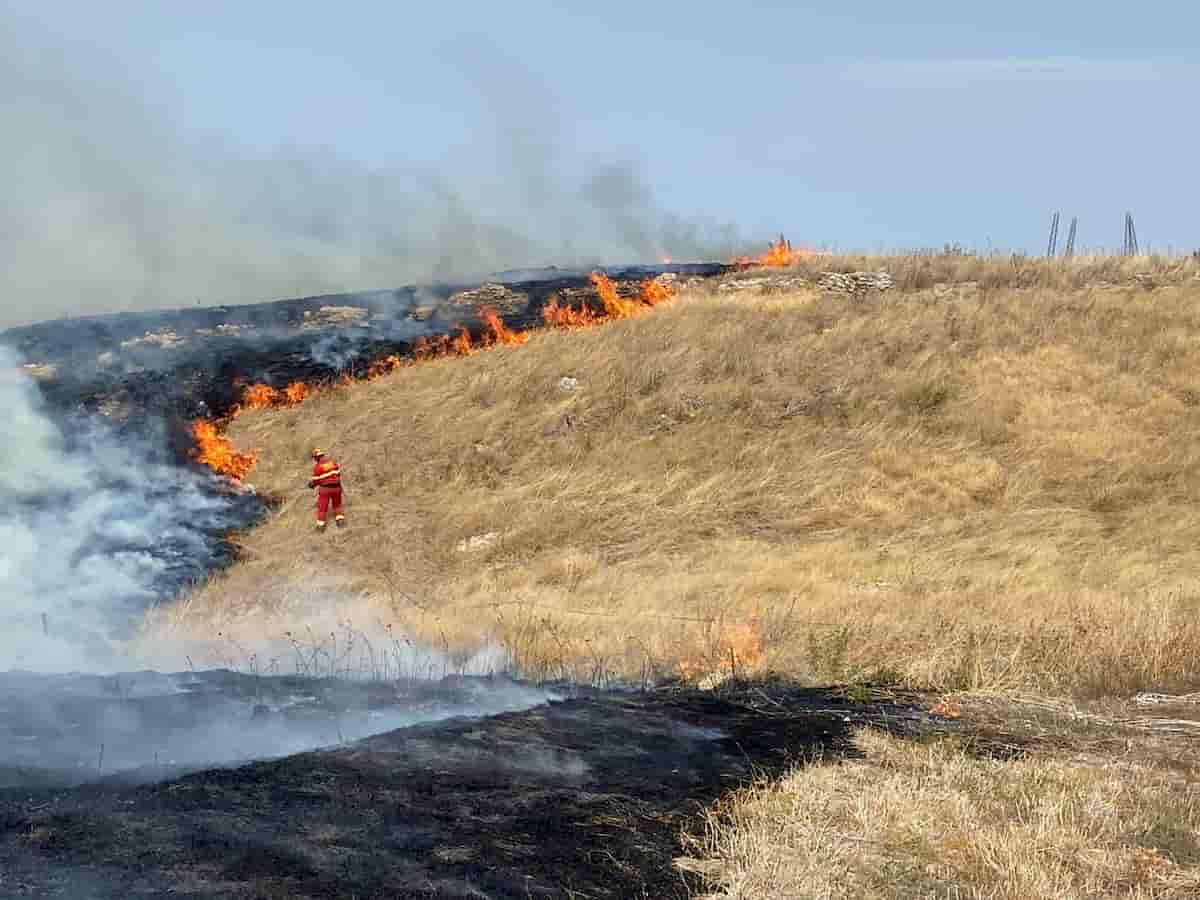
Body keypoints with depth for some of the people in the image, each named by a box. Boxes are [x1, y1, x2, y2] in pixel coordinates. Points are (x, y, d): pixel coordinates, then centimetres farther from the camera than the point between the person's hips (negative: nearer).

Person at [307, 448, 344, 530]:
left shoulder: (317, 466, -11)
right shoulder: (332, 462, 1)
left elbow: (315, 480, -4)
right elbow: (338, 472, 10)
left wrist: (311, 484, 17)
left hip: (325, 488, -4)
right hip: (336, 487, 4)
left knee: (322, 507, 7)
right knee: (337, 504, 23)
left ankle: (320, 525, 9)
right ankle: (340, 520, 18)